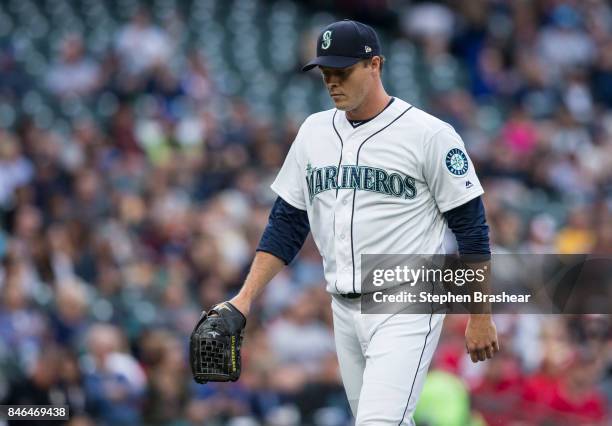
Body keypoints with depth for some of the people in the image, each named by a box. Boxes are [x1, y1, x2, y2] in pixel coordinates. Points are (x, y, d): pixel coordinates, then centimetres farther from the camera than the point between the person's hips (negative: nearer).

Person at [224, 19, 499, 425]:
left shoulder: (428, 134, -9)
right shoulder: (314, 132, 9)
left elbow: (471, 227, -6)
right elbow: (287, 223, 13)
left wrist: (481, 317, -7)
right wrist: (246, 297, 3)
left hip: (406, 311, -6)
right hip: (345, 311, 6)